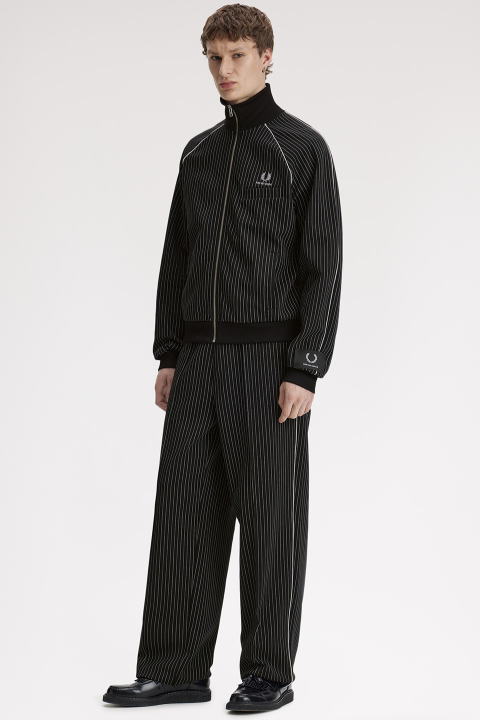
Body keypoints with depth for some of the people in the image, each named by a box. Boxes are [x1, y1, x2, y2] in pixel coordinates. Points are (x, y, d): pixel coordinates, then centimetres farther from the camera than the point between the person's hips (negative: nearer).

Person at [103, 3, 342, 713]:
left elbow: (321, 267, -7)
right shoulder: (199, 153, 14)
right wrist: (168, 355, 12)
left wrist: (304, 369, -13)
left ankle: (269, 673, 10)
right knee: (184, 514, 5)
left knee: (271, 518, 0)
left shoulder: (301, 148, -3)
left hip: (271, 361, -5)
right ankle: (176, 669, 12)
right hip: (199, 361, 6)